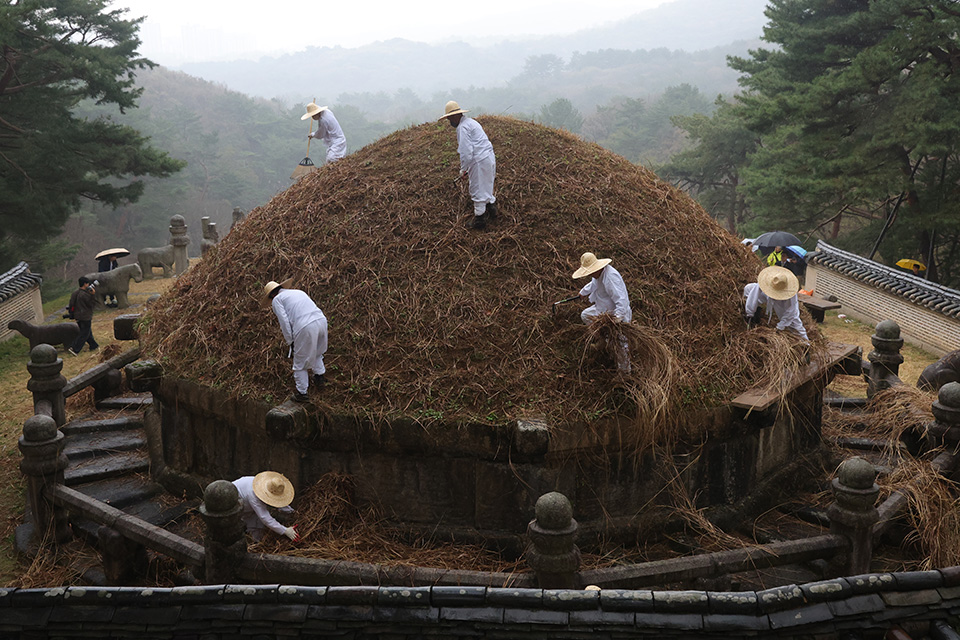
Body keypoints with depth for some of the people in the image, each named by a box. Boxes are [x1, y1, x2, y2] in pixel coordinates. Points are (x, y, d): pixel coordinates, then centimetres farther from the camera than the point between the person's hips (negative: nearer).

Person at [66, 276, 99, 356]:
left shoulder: (75, 293, 3)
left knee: (88, 332, 21)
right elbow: (92, 304, -16)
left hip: (77, 316, 9)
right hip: (85, 317, -9)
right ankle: (75, 349, -5)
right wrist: (93, 294, -24)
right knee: (84, 334, 0)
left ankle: (94, 346, 32)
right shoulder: (85, 295, -23)